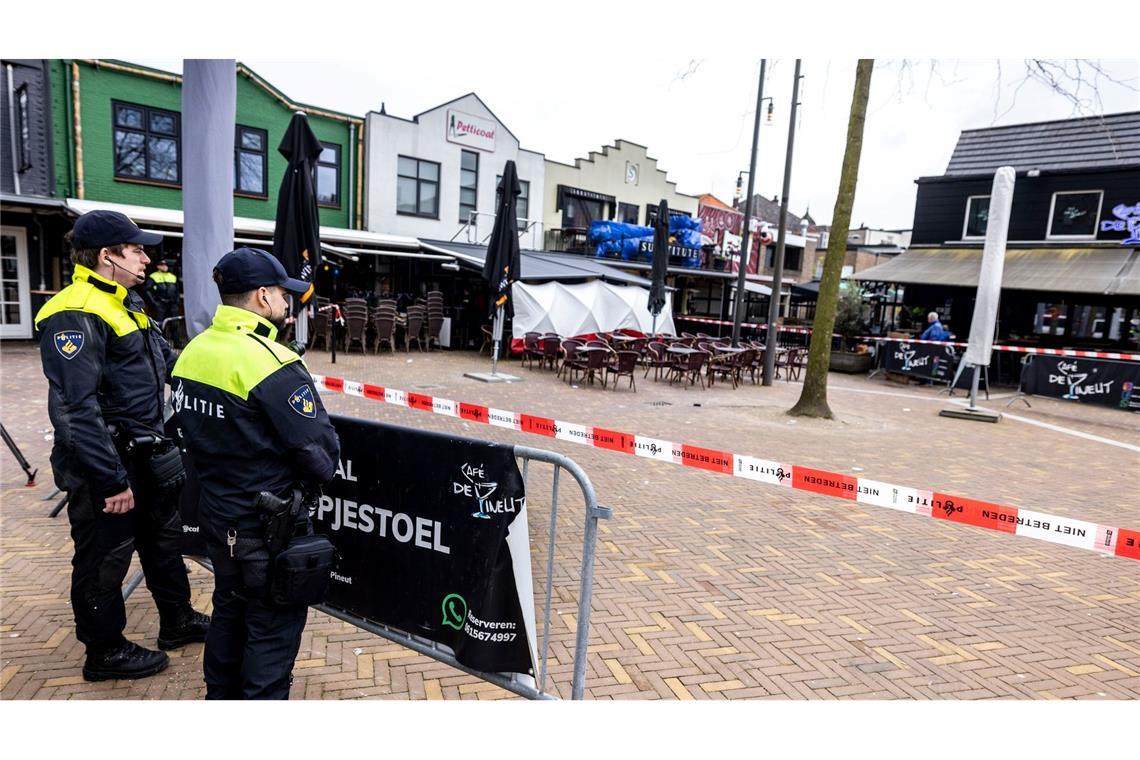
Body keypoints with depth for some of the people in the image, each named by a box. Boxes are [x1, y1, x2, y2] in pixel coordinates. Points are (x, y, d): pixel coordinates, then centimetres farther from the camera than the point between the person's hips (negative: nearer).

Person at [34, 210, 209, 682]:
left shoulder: (126, 304, 10)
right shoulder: (75, 316, -22)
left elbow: (165, 357, 25)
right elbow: (77, 408, -27)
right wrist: (112, 480, -26)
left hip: (145, 453, 10)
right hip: (104, 463, -10)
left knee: (164, 536, 21)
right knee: (105, 558, 7)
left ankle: (177, 621, 38)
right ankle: (104, 651, 25)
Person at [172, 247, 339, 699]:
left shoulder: (192, 352, 0)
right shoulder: (272, 363, -25)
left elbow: (195, 431, 9)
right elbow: (320, 448, -21)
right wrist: (319, 472, -1)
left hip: (216, 512, 8)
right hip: (268, 524, -8)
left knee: (230, 609, 25)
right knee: (273, 627, 8)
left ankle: (221, 695, 41)